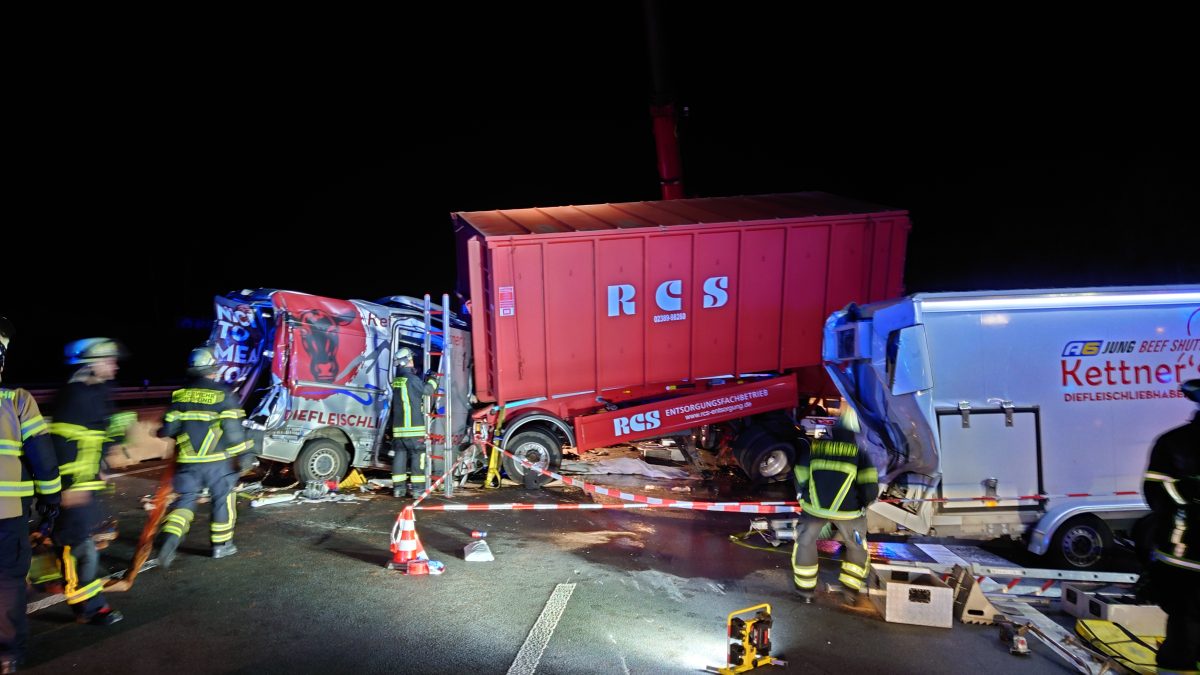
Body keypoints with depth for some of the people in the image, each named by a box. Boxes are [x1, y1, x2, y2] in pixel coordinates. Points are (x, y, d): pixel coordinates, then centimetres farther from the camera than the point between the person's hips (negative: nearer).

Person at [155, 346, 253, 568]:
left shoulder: (181, 395, 1)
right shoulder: (223, 394, -11)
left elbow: (168, 428, 4)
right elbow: (234, 430, -12)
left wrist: (161, 432, 27)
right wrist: (242, 453, -3)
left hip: (187, 462, 3)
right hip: (217, 461, -3)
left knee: (185, 500, 14)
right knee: (223, 499, 12)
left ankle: (170, 538, -7)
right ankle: (221, 544, 21)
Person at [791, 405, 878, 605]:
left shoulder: (814, 447, 4)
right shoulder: (859, 453, 1)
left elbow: (800, 480, 7)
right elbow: (871, 488, -6)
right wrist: (862, 505, 13)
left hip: (814, 507, 1)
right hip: (848, 511, 0)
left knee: (805, 543, 22)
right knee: (857, 547, 25)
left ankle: (806, 590, 27)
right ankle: (850, 589, 27)